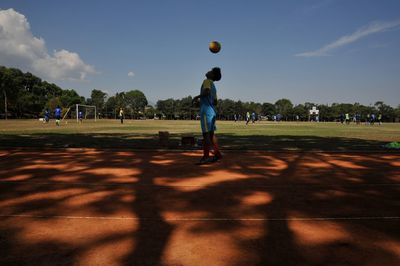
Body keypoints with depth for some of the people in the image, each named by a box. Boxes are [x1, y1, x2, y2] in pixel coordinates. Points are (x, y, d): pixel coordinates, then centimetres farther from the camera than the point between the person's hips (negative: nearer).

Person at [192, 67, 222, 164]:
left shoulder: (207, 81, -3)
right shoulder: (213, 86, 22)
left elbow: (206, 92, -24)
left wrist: (196, 97, -11)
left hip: (206, 111, -9)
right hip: (212, 111, 9)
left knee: (206, 134, -9)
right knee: (211, 134, 13)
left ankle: (205, 157, -9)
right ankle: (217, 153, 17)